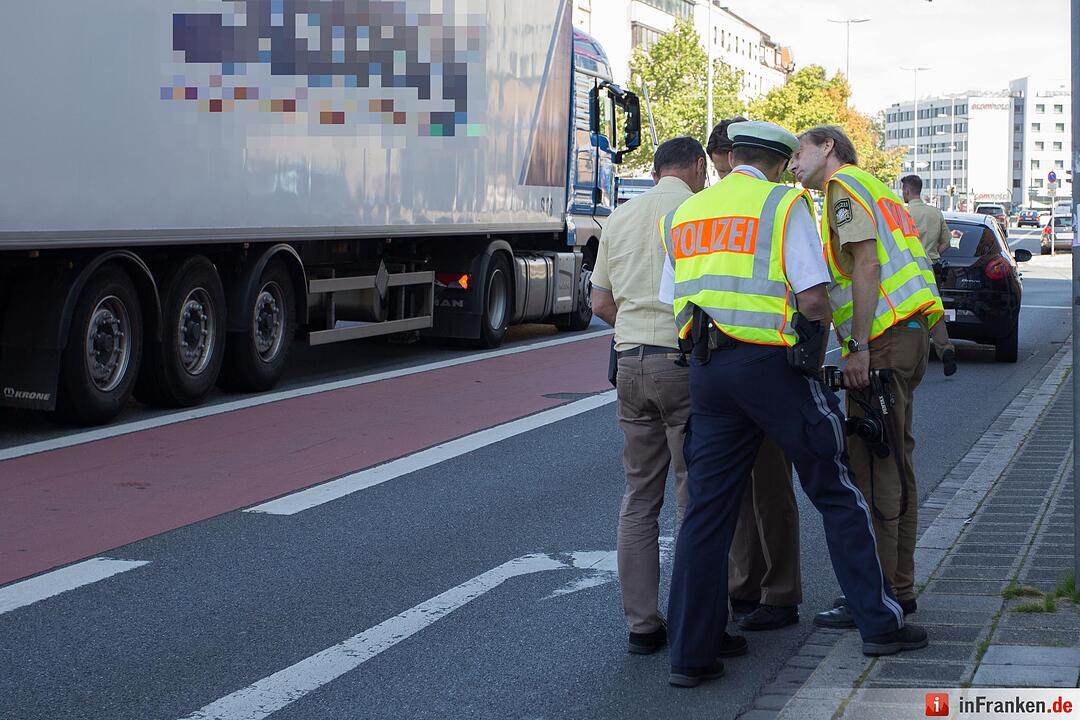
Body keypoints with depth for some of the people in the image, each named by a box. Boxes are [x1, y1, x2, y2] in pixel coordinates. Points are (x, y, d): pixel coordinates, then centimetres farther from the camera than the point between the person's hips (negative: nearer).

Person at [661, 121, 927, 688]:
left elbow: (671, 304, 12)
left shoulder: (683, 215, 14)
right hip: (772, 365, -4)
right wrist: (816, 357, 5)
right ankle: (880, 624, 13)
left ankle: (690, 653, 4)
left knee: (705, 511, 6)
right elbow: (814, 300, -10)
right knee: (838, 496, 9)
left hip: (707, 370, 5)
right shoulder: (784, 205, -3)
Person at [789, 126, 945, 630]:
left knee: (875, 469, -9)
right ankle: (898, 587, 19)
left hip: (883, 338, -10)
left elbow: (866, 264, -15)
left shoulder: (844, 185, -4)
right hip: (909, 332, 10)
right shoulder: (873, 189, 26)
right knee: (893, 464, 13)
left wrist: (859, 347, -19)